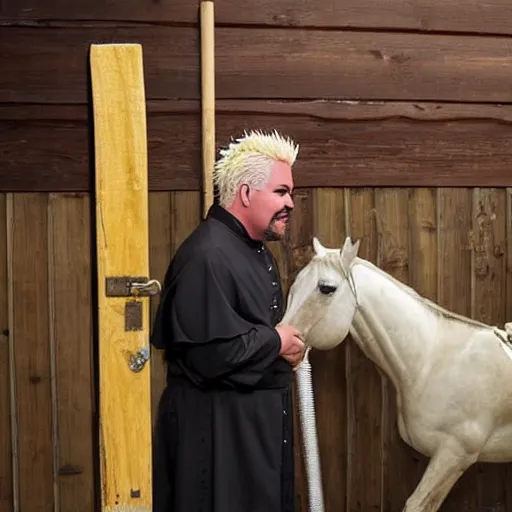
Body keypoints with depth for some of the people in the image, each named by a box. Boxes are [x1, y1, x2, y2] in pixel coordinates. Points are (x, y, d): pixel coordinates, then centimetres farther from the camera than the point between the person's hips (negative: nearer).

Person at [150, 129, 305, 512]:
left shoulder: (256, 251, 11)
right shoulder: (208, 255, -22)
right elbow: (210, 354, -29)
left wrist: (287, 347, 4)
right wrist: (275, 342, -14)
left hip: (258, 419, 10)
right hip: (216, 427, -10)